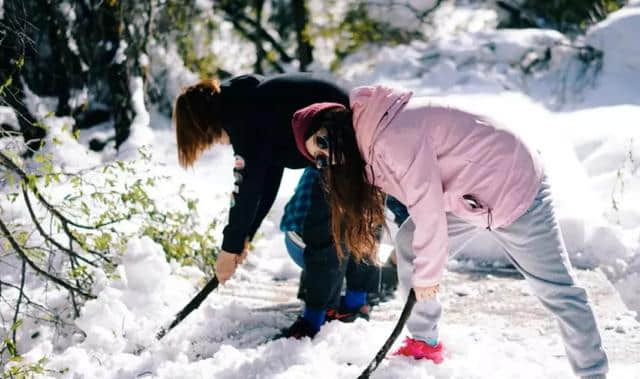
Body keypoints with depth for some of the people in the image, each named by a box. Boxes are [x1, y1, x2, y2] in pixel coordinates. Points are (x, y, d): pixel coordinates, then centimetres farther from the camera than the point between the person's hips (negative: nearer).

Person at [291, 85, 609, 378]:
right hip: (470, 193, 10)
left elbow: (429, 209, -25)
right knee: (409, 245, 9)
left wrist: (427, 273, -13)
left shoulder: (392, 136, -29)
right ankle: (424, 344, 21)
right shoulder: (368, 144, 1)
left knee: (556, 290, -6)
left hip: (515, 188, -10)